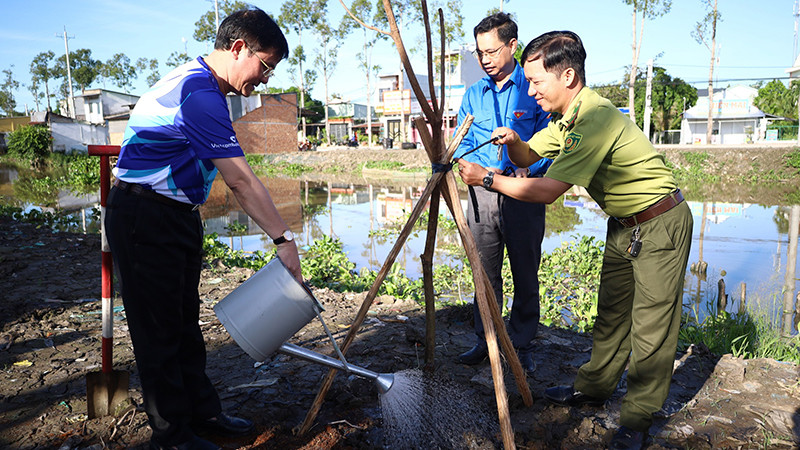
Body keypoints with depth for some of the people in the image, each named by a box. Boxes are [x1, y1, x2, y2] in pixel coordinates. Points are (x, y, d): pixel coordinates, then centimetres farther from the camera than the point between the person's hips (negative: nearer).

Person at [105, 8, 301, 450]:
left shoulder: (197, 83, 12)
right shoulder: (200, 94, -23)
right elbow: (240, 181, -26)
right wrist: (284, 239, -23)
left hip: (175, 216, 10)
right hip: (145, 220, -10)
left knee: (184, 320, 15)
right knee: (158, 329, 1)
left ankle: (201, 411, 28)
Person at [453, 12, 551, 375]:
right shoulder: (473, 94, 12)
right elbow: (462, 143, 11)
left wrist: (526, 168, -20)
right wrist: (481, 167, -9)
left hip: (523, 194, -3)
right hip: (481, 193, 4)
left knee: (525, 275, 5)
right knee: (485, 274, 10)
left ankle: (522, 346, 19)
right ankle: (485, 341, 23)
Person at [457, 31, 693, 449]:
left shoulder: (595, 118, -29)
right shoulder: (565, 118, 1)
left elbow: (547, 191, -30)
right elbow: (528, 157, 9)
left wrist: (486, 178, -22)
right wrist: (513, 141, -13)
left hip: (661, 225, -9)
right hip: (622, 225, 9)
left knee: (650, 325, -1)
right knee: (610, 312, 16)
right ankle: (594, 387, 30)